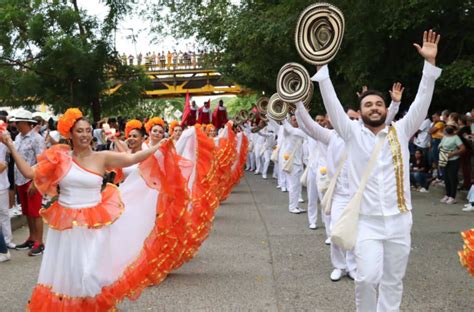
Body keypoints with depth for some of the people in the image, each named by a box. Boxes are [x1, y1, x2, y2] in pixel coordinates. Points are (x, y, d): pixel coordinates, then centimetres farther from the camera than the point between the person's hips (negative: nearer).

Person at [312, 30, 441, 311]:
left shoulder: (401, 132, 7)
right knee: (367, 277, -13)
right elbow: (332, 102, -3)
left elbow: (421, 103, -1)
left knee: (393, 282, 9)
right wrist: (322, 65, -10)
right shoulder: (352, 133, 3)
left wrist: (430, 63, -9)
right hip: (366, 221, -2)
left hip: (399, 221, 2)